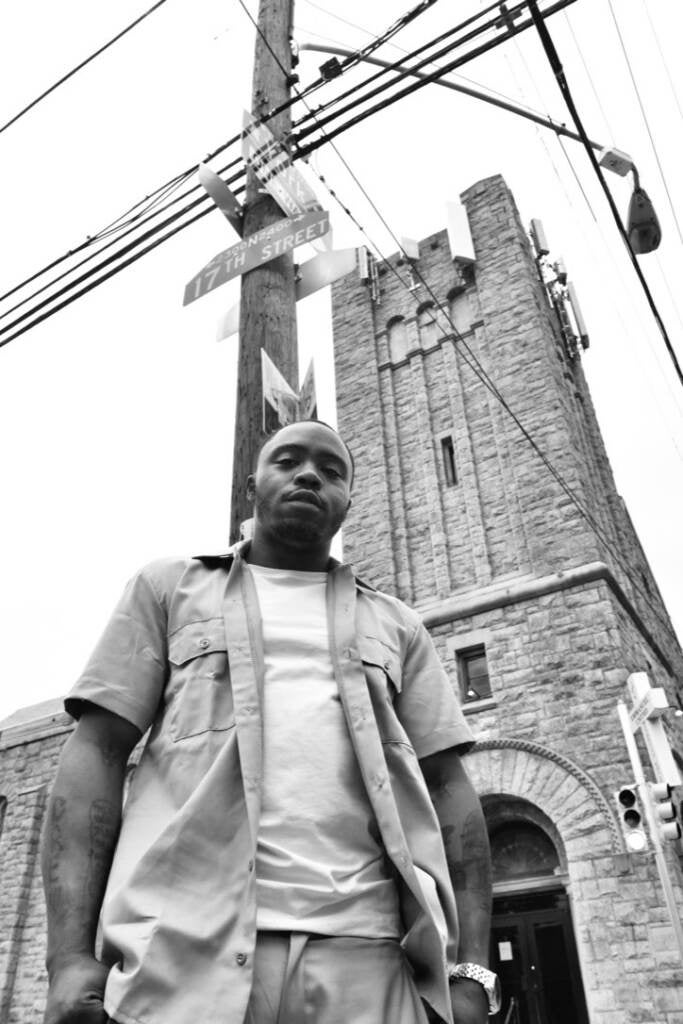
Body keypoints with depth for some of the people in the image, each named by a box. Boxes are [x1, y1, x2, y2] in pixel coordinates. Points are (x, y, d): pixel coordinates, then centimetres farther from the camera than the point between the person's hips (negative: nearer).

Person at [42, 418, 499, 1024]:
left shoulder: (396, 626, 16)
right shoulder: (169, 589, 12)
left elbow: (447, 789, 11)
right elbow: (96, 752, 4)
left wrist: (469, 970, 0)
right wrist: (72, 956, -7)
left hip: (363, 957, 2)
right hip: (183, 951, -1)